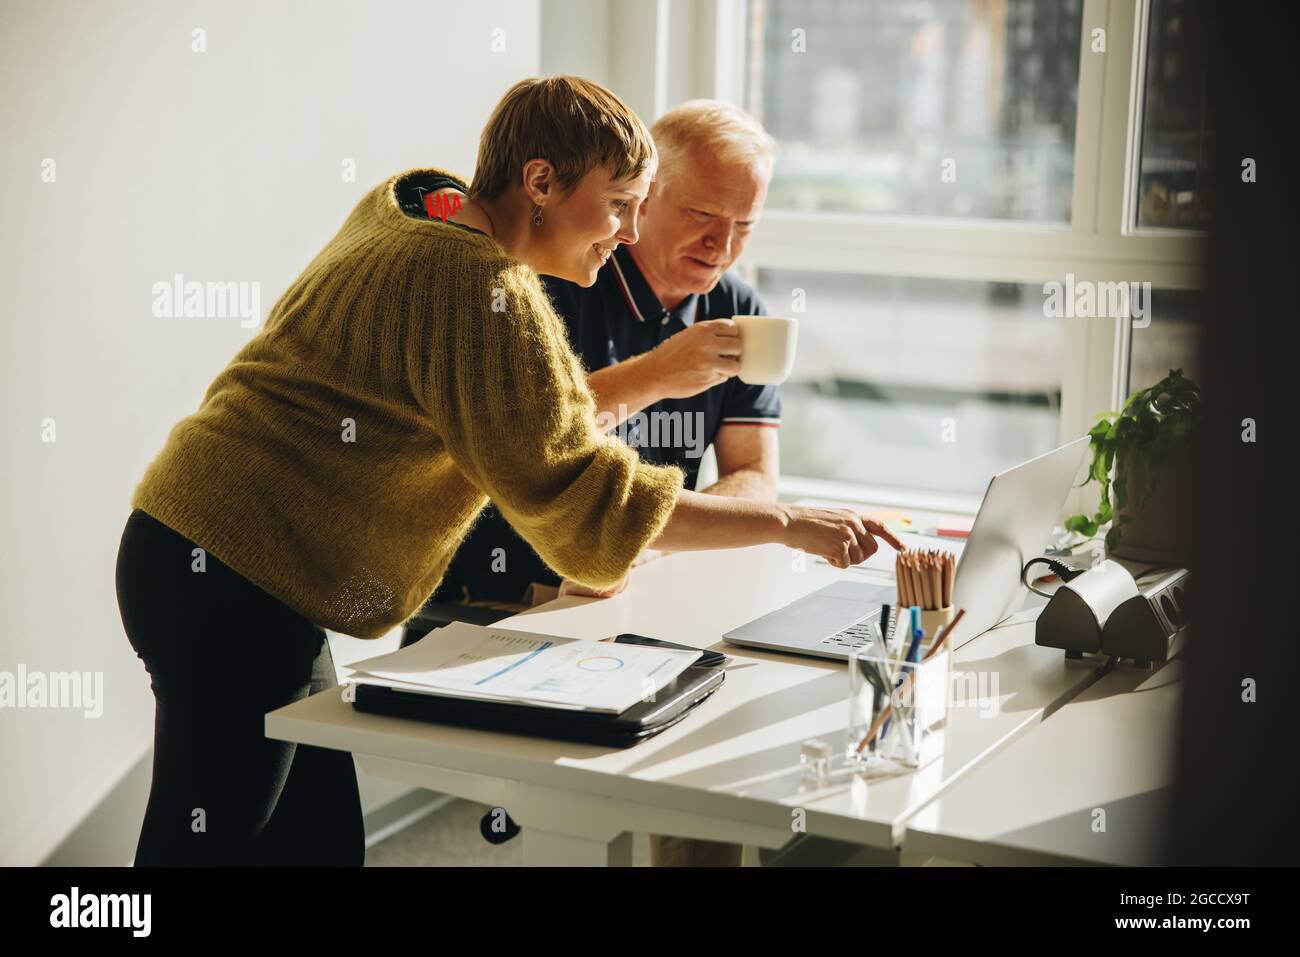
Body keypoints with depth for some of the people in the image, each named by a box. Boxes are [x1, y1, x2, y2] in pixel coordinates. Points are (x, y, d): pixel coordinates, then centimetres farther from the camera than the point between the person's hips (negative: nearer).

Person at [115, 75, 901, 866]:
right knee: (209, 843, -2)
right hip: (228, 583, -10)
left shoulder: (405, 209, 11)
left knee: (320, 839, 12)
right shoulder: (482, 293, -20)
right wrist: (787, 523, -16)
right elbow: (588, 498, -21)